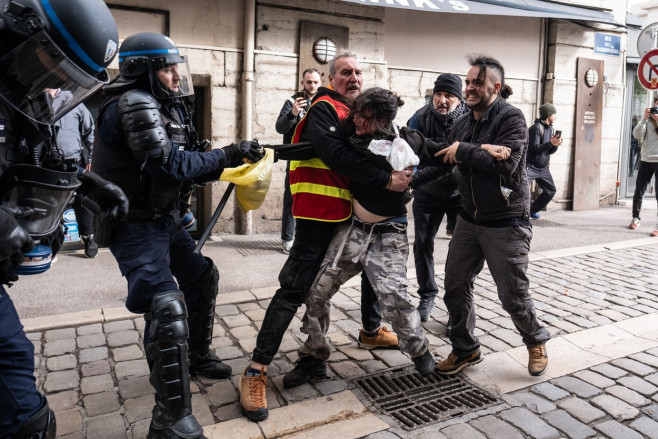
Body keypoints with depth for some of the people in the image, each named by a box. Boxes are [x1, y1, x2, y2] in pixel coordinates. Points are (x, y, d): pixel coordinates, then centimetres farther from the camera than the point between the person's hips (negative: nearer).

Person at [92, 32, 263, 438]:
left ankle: (197, 356, 39)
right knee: (168, 308, -19)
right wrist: (227, 155, -18)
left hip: (165, 219, 10)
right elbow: (170, 165, -26)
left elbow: (185, 163, 10)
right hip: (136, 225, -10)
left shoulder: (165, 107, 12)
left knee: (203, 277, 18)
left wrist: (231, 161, -4)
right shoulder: (135, 104, -18)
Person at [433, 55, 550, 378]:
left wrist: (463, 150, -19)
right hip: (469, 220, 7)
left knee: (513, 296, 5)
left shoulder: (511, 118, -12)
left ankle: (536, 342, 35)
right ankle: (465, 349, 29)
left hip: (506, 224, -6)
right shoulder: (461, 124, 9)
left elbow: (506, 163, -26)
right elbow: (443, 162, 13)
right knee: (455, 287, 9)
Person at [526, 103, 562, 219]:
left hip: (544, 168, 9)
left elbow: (550, 151, 13)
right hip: (531, 166, -9)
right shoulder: (537, 128, -14)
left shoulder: (550, 128, 12)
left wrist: (556, 145, -7)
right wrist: (550, 143, -29)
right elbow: (534, 148, -22)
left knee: (551, 190, 14)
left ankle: (532, 210, 27)